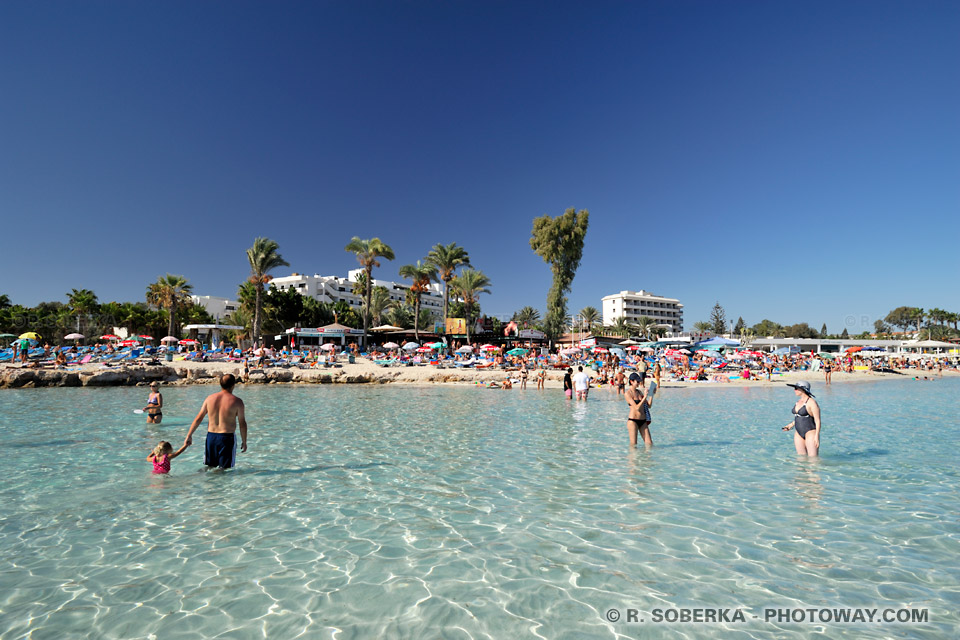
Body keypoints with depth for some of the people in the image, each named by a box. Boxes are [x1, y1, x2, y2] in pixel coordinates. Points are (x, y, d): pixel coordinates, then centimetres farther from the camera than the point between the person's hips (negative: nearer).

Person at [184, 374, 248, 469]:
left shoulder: (209, 398, 3)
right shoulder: (237, 401, -9)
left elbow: (198, 418, 5)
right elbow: (242, 423, -6)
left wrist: (189, 435, 13)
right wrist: (244, 442, 4)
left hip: (211, 436, 4)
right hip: (227, 437, -4)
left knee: (210, 466, 20)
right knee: (224, 468, 3)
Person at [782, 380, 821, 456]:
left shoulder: (812, 402, -12)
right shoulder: (798, 401, 12)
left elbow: (817, 420, -14)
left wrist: (817, 436, -18)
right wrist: (792, 424, 13)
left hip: (810, 432, -8)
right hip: (798, 433, 8)